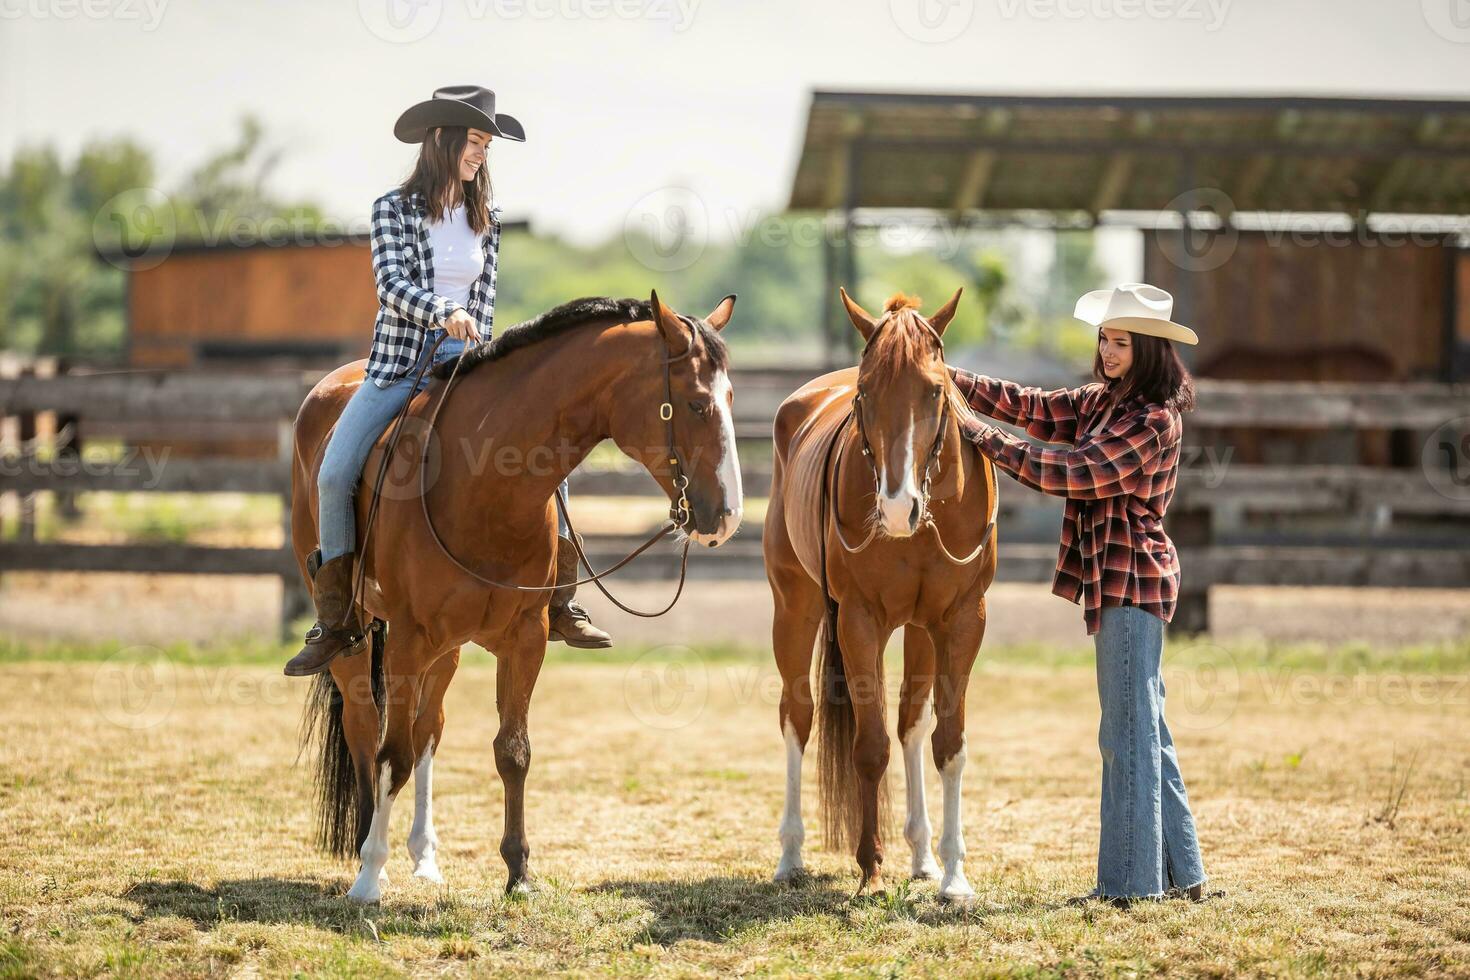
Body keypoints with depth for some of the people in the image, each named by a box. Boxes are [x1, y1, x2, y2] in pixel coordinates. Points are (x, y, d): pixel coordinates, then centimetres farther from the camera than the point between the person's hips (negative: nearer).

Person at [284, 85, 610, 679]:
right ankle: (335, 621, -4)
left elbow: (485, 297, 13)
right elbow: (391, 285, -16)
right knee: (333, 476, -18)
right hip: (400, 362, -3)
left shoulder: (487, 218, 9)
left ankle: (560, 604, -4)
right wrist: (443, 313, -32)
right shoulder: (393, 209, -4)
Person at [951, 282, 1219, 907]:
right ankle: (1180, 872, 20)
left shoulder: (1154, 421, -18)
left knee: (1128, 732, -5)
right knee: (1145, 731, 14)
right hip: (1116, 580, 10)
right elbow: (1036, 409, 9)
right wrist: (951, 381, 0)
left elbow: (1072, 474, -22)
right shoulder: (1107, 401, 11)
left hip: (1131, 581, -10)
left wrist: (985, 439, -17)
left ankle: (1130, 879, 1)